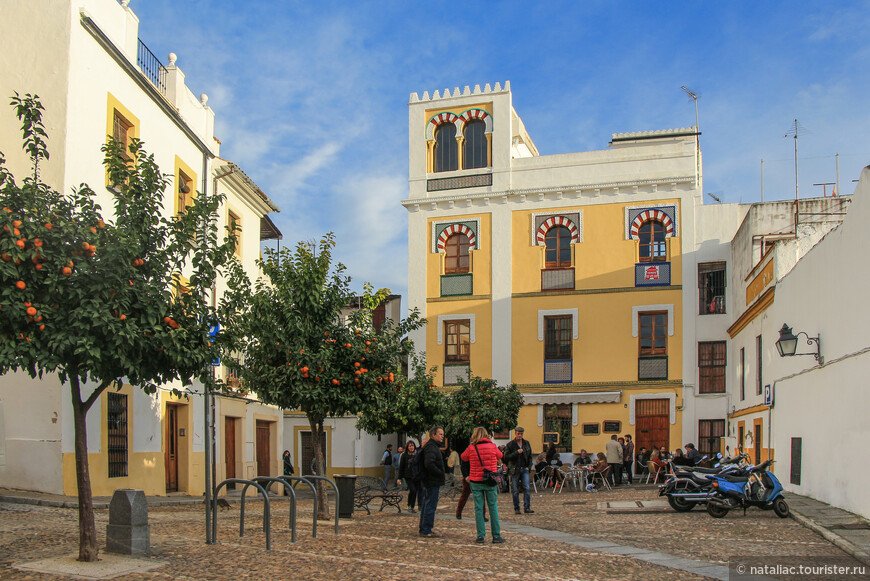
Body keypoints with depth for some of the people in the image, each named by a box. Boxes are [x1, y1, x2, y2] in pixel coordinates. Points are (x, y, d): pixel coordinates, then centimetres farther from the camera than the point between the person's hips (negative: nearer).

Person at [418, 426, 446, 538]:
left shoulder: (433, 446, 18)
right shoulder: (431, 447, -17)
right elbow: (429, 464, -29)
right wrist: (440, 473, -20)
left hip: (428, 481, 11)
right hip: (432, 482, -11)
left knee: (426, 505, 15)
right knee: (430, 505, -6)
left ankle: (424, 529, 23)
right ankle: (426, 530, -2)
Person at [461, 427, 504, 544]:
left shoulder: (471, 448, -5)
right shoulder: (492, 446, -2)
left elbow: (463, 457, 13)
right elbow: (500, 456, 16)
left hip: (475, 481, 0)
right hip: (490, 481, 0)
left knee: (478, 508, 6)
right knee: (493, 508, 7)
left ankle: (481, 536, 6)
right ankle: (496, 536, 9)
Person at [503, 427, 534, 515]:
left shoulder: (527, 444, 11)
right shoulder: (510, 444, -2)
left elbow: (530, 457, 20)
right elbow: (506, 457, -10)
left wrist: (528, 466, 8)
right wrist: (516, 452, -18)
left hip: (524, 469, 3)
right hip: (514, 470, -3)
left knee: (527, 488, -8)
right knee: (515, 490, 1)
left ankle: (527, 508, -6)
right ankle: (516, 508, 10)